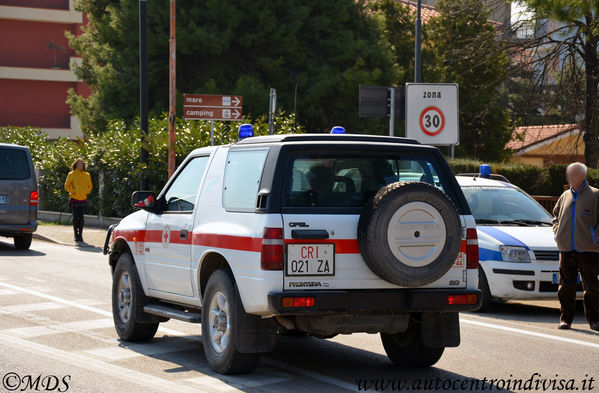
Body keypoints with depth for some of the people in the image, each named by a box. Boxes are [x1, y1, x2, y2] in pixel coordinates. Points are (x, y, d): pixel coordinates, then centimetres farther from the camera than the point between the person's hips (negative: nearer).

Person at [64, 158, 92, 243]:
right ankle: (76, 235, 5)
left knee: (81, 217, -1)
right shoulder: (71, 174, 1)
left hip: (83, 199, 2)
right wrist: (73, 191, -10)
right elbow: (67, 186, 3)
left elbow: (89, 186, 17)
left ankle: (80, 235, 5)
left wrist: (86, 192, -1)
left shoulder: (87, 175, 8)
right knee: (75, 217, -5)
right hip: (74, 199, -2)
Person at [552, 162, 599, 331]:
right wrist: (557, 232, 13)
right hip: (566, 248, 4)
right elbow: (556, 215, 28)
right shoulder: (565, 196, 14)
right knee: (566, 285, 4)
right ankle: (565, 318, 12)